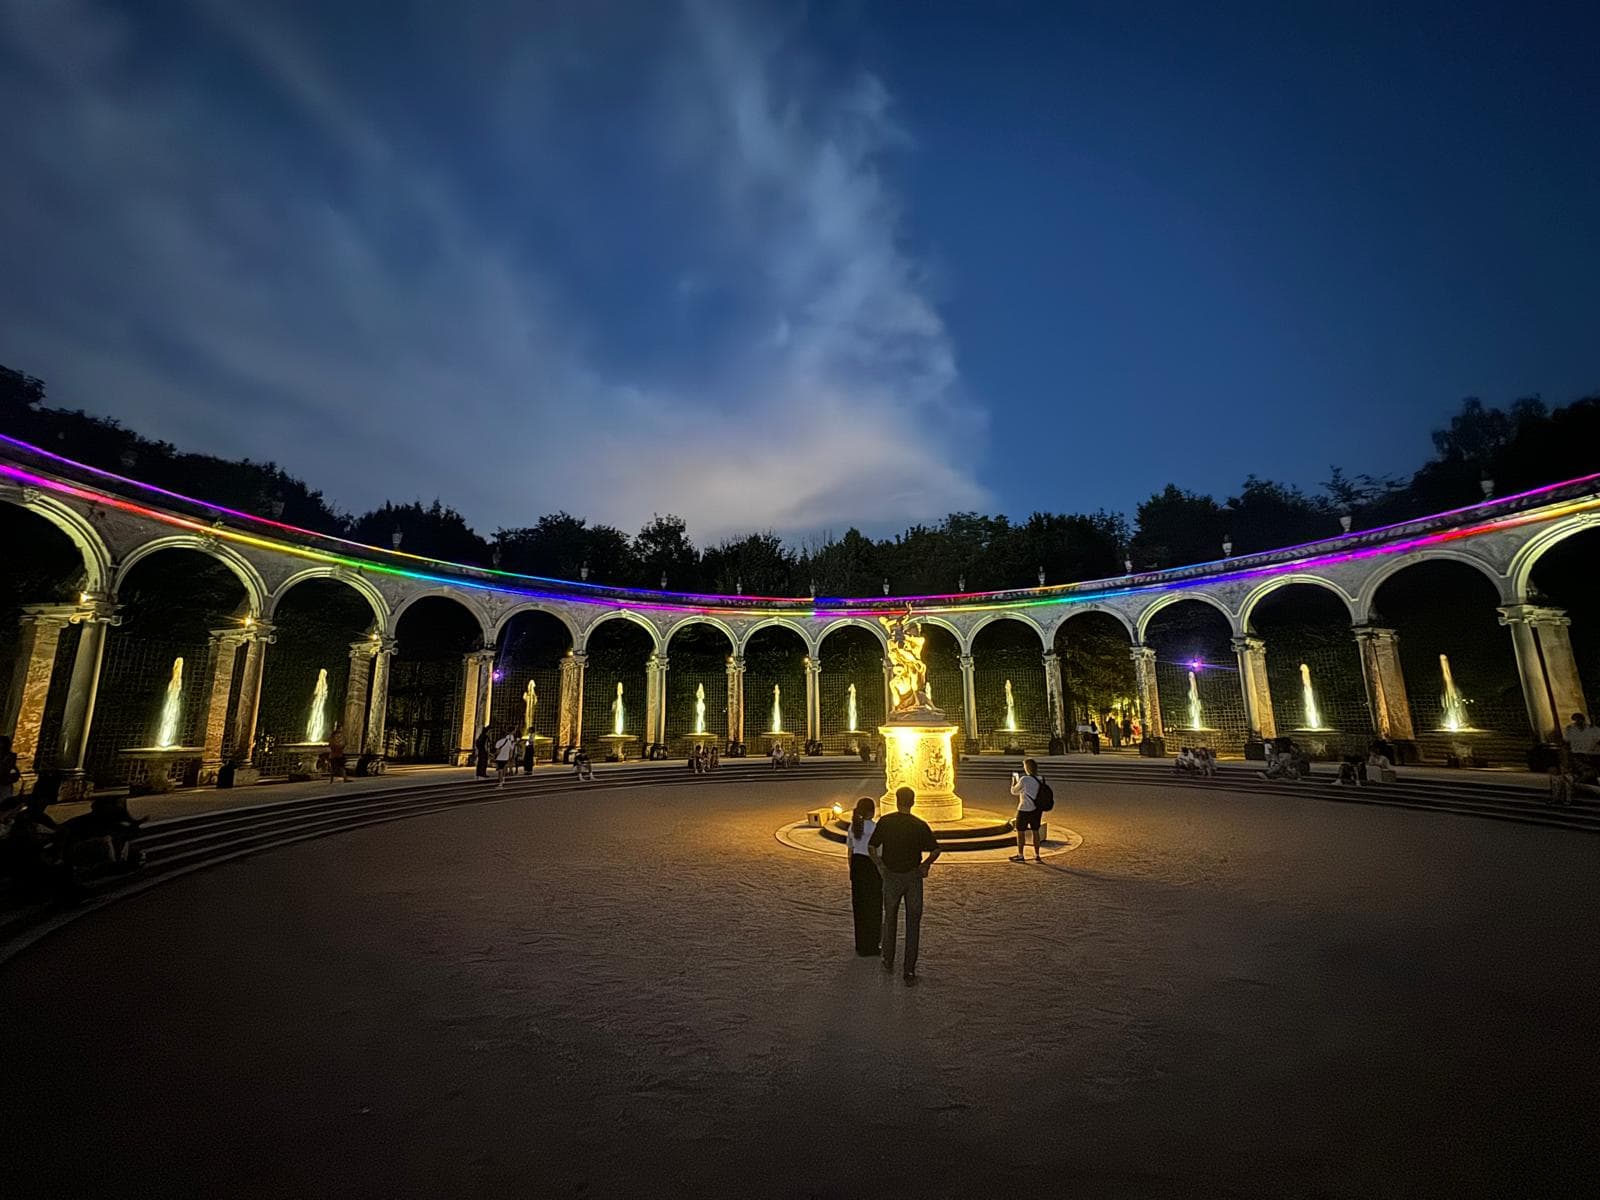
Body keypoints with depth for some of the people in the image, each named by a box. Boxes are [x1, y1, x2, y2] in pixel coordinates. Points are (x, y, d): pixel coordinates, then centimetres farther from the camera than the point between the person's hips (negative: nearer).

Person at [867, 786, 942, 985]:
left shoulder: (885, 821, -9)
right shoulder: (920, 825, -11)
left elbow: (871, 847, -6)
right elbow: (936, 851, -12)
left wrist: (879, 865, 8)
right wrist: (925, 864, 4)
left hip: (891, 876, 1)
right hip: (913, 877, -1)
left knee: (890, 919, 20)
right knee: (913, 924, 8)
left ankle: (889, 961, 32)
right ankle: (909, 972, 9)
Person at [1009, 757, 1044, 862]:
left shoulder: (1024, 779, -18)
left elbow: (1013, 791, -5)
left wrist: (1014, 781, 10)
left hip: (1025, 810, -6)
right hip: (1037, 809, 6)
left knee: (1020, 831, 8)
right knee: (1035, 831, 14)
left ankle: (1020, 856, 15)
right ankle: (1037, 856, 19)